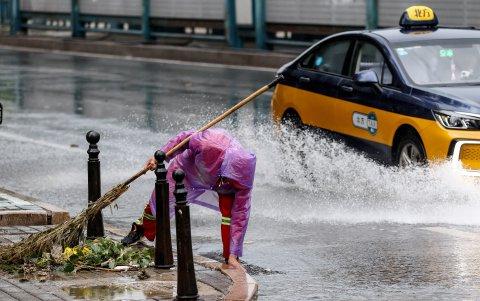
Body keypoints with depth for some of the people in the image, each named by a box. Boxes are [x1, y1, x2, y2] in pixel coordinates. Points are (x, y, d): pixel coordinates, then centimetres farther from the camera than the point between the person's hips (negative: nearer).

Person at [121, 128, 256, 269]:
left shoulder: (244, 182, -39)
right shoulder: (209, 145, -48)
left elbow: (240, 216, -33)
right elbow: (185, 137, -26)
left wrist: (233, 255, -33)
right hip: (189, 167, 0)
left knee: (230, 211, -25)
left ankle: (229, 257, -9)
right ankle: (140, 229, 44)